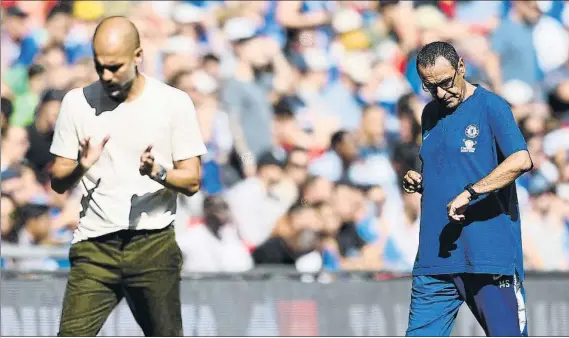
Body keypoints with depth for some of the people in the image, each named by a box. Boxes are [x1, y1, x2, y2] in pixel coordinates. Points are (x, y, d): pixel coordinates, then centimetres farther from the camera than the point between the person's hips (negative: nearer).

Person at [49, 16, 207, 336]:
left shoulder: (175, 103, -1)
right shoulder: (78, 103, 5)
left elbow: (192, 181, -1)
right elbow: (58, 182, 7)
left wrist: (157, 172, -22)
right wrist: (81, 166, -15)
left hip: (154, 246, -1)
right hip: (94, 246, 1)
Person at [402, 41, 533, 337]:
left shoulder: (490, 107, -5)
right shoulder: (431, 114, 18)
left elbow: (521, 160, -21)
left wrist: (469, 193, -25)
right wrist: (418, 182, 9)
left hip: (489, 256, -6)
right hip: (435, 256, 7)